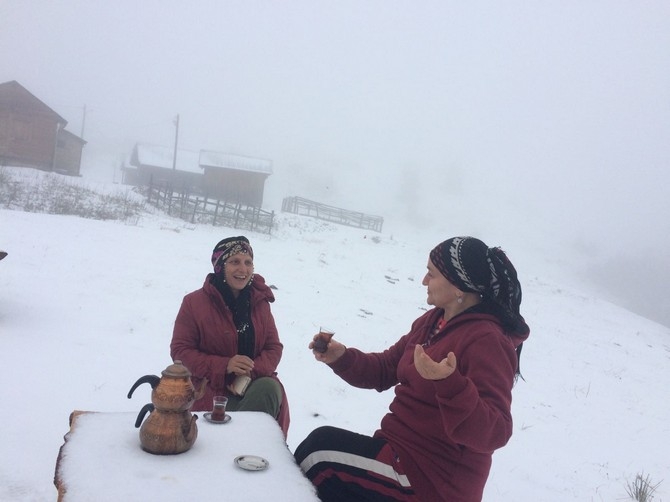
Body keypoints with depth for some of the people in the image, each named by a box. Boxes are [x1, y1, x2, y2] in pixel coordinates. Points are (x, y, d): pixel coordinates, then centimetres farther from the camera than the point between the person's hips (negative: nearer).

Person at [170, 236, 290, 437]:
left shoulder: (259, 301, 6)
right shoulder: (194, 302, -3)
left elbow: (274, 347, 5)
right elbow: (180, 351, -5)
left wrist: (252, 371, -18)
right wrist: (224, 366, -20)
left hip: (256, 383, 3)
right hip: (211, 386, -3)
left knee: (270, 388, -31)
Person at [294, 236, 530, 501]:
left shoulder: (487, 341, -21)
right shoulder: (432, 321, 6)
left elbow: (492, 433, -28)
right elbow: (385, 371, 11)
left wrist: (450, 383, -44)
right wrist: (341, 357, -6)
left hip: (434, 478, -8)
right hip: (404, 447, 8)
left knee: (320, 447, -11)